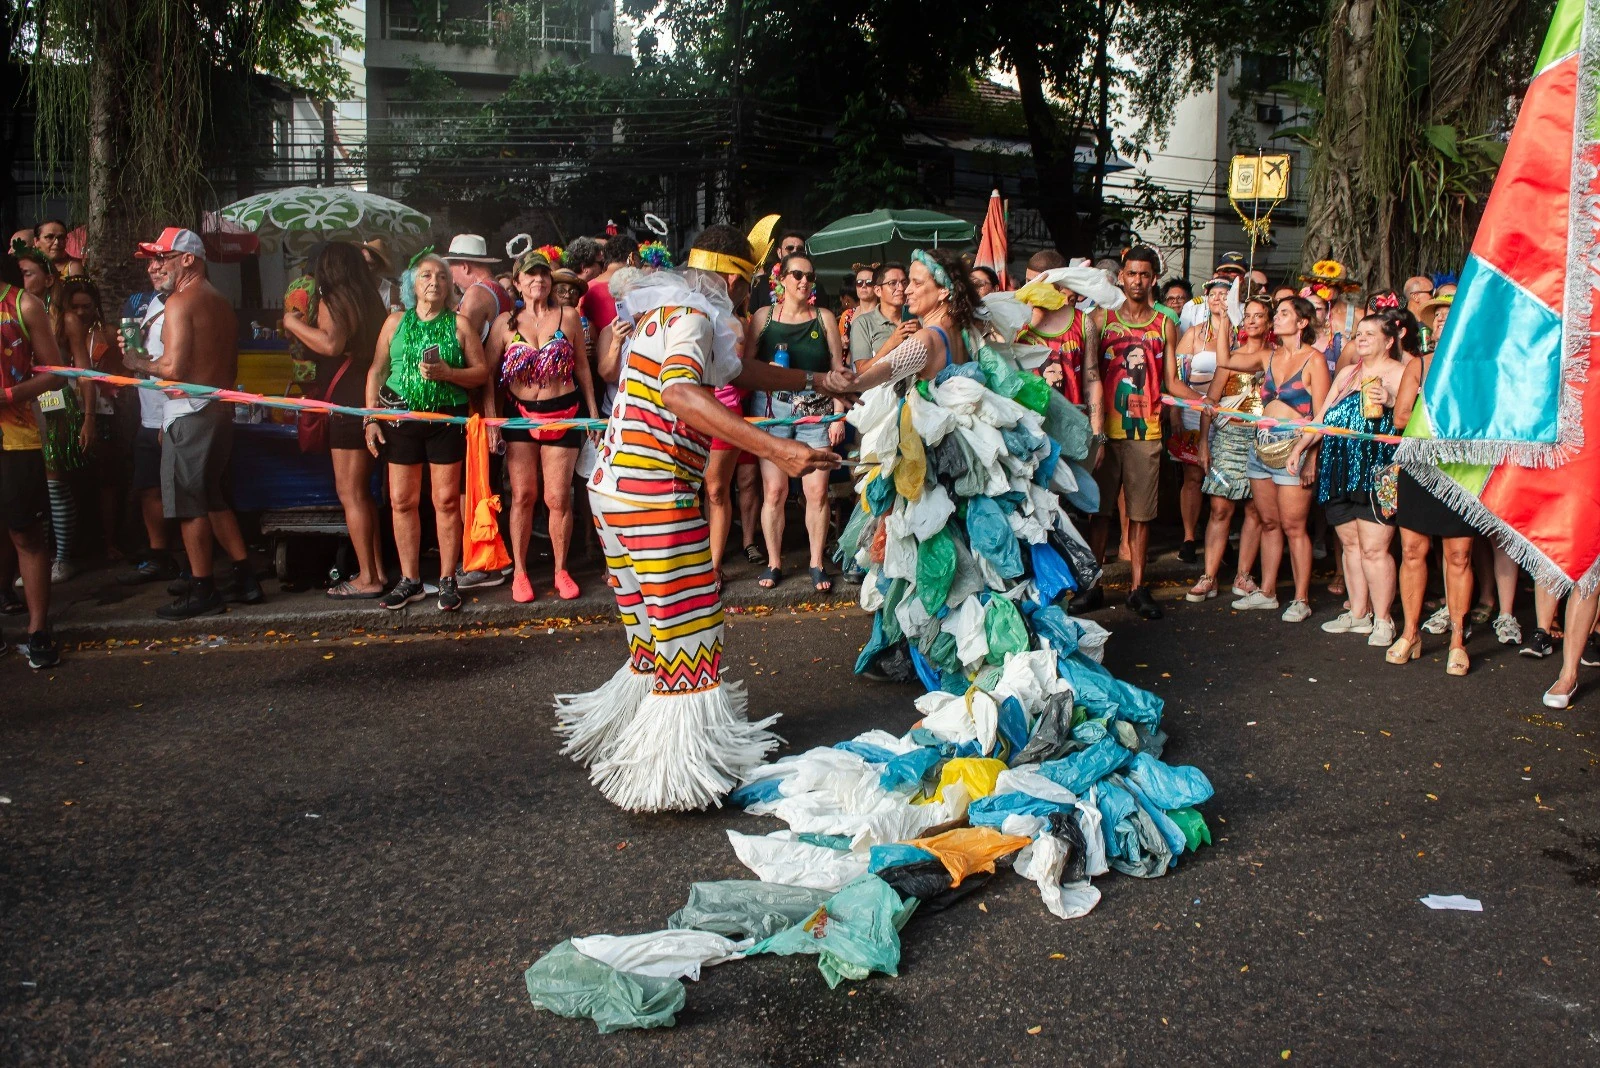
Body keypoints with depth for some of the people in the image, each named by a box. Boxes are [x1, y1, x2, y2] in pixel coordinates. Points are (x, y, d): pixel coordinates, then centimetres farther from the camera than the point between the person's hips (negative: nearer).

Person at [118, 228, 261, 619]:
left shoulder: (180, 302, -12)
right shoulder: (222, 304, 17)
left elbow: (173, 368, -19)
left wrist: (138, 362, 0)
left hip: (190, 414, -9)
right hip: (220, 411, 9)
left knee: (189, 504, -3)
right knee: (213, 500, 16)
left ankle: (202, 591, 1)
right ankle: (244, 579, 17)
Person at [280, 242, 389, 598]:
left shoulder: (332, 301, -11)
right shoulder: (371, 301, 12)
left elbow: (331, 344, -27)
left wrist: (294, 324, -13)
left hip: (349, 406, -8)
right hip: (370, 401, 8)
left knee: (350, 492, -4)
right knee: (362, 491, 16)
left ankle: (367, 578, -2)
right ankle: (377, 570, 20)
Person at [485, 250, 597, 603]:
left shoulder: (568, 315, 1)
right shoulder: (506, 323, 1)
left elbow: (583, 366, 7)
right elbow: (488, 374, 1)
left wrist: (593, 411, 5)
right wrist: (491, 417, -8)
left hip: (563, 414, 0)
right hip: (520, 414, 1)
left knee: (558, 498, 1)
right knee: (522, 494, 2)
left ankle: (561, 570, 16)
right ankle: (519, 571, 13)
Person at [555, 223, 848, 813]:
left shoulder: (659, 311, 19)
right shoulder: (693, 316, -11)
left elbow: (733, 370, 33)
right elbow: (679, 391, -33)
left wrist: (816, 379, 34)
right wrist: (773, 448, -40)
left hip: (612, 488, 10)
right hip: (655, 496, -10)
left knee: (654, 636, 20)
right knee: (689, 636, -1)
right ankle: (676, 769, 5)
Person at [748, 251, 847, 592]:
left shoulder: (824, 318, 8)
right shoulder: (763, 317, 6)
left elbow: (837, 369, 7)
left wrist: (838, 415, 1)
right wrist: (766, 370, -17)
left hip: (816, 410, 1)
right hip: (772, 407, -1)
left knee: (817, 490, -2)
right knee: (774, 490, -3)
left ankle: (817, 564, 10)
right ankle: (774, 563, 10)